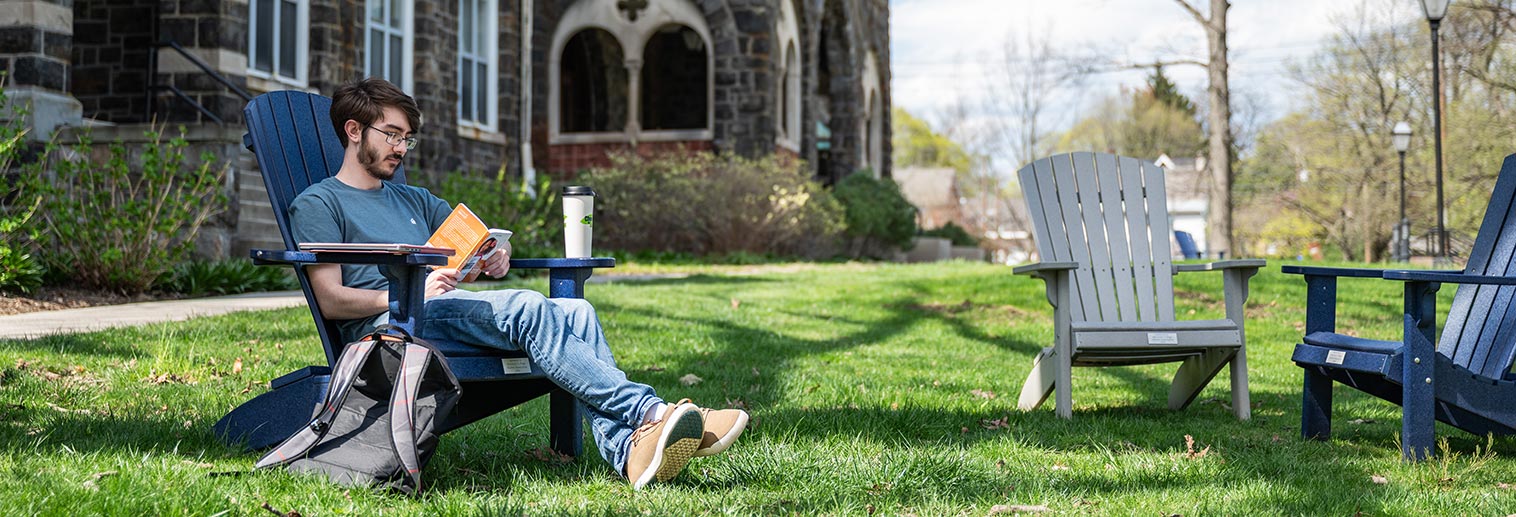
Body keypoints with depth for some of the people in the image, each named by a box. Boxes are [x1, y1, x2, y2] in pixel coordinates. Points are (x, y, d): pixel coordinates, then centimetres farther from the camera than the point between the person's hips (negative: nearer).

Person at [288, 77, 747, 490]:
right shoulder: (318, 204, 11)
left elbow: (477, 242, 30)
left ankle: (628, 450, -41)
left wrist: (497, 254, 4)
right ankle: (651, 412, -40)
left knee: (576, 313, -20)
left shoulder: (414, 200, 33)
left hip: (454, 311, 7)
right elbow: (331, 300, -2)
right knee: (527, 308, -31)